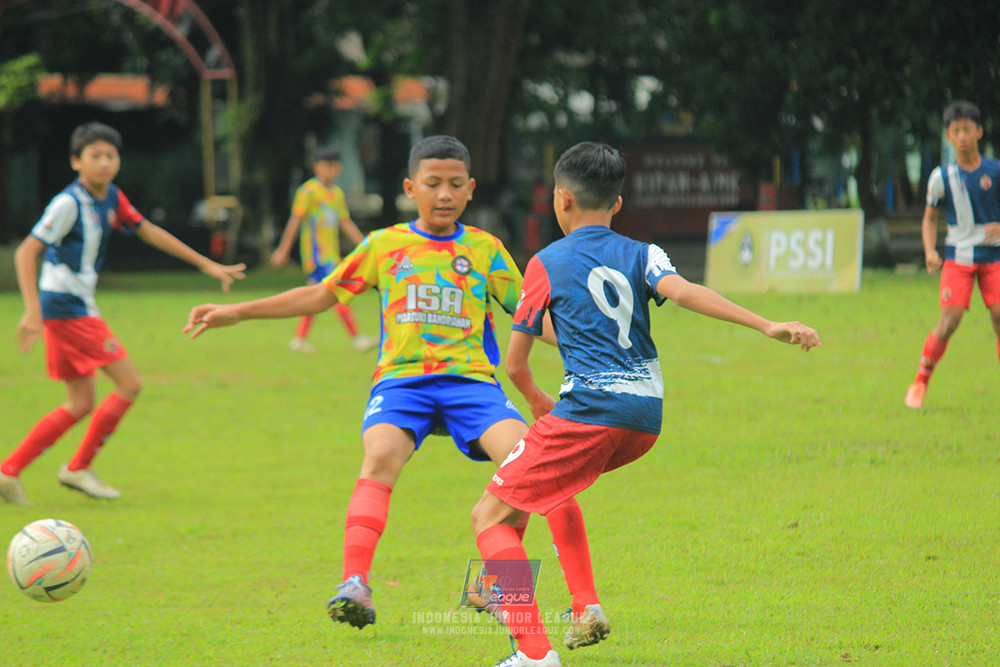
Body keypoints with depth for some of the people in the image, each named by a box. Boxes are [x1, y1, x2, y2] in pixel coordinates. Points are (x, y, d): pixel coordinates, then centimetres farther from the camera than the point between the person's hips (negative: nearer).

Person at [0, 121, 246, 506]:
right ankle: (78, 468, 3)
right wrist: (33, 310, -29)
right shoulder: (70, 203, -17)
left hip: (80, 309, 9)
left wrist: (206, 265, 20)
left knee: (81, 405, 12)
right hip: (65, 308, -9)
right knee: (129, 384, -7)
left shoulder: (111, 199, 8)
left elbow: (147, 231, 19)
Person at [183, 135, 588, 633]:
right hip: (402, 377, -1)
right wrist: (235, 312, 15)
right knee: (382, 455, -31)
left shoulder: (484, 249, 14)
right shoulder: (384, 246, 13)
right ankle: (354, 587, -41)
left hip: (470, 380, 1)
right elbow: (321, 295, 18)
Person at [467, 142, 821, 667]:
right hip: (647, 417, 6)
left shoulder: (547, 264, 6)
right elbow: (682, 291, -9)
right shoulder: (641, 255, 13)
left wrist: (537, 402, 30)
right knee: (555, 478, 34)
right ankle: (585, 608, 25)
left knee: (490, 516, 0)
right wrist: (767, 326, -19)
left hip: (591, 411, -6)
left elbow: (515, 363, 8)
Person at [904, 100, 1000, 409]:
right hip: (957, 256, -1)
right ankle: (920, 382, 2)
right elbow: (930, 218, 10)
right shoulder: (942, 177, 0)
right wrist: (930, 251, -5)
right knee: (949, 320, -12)